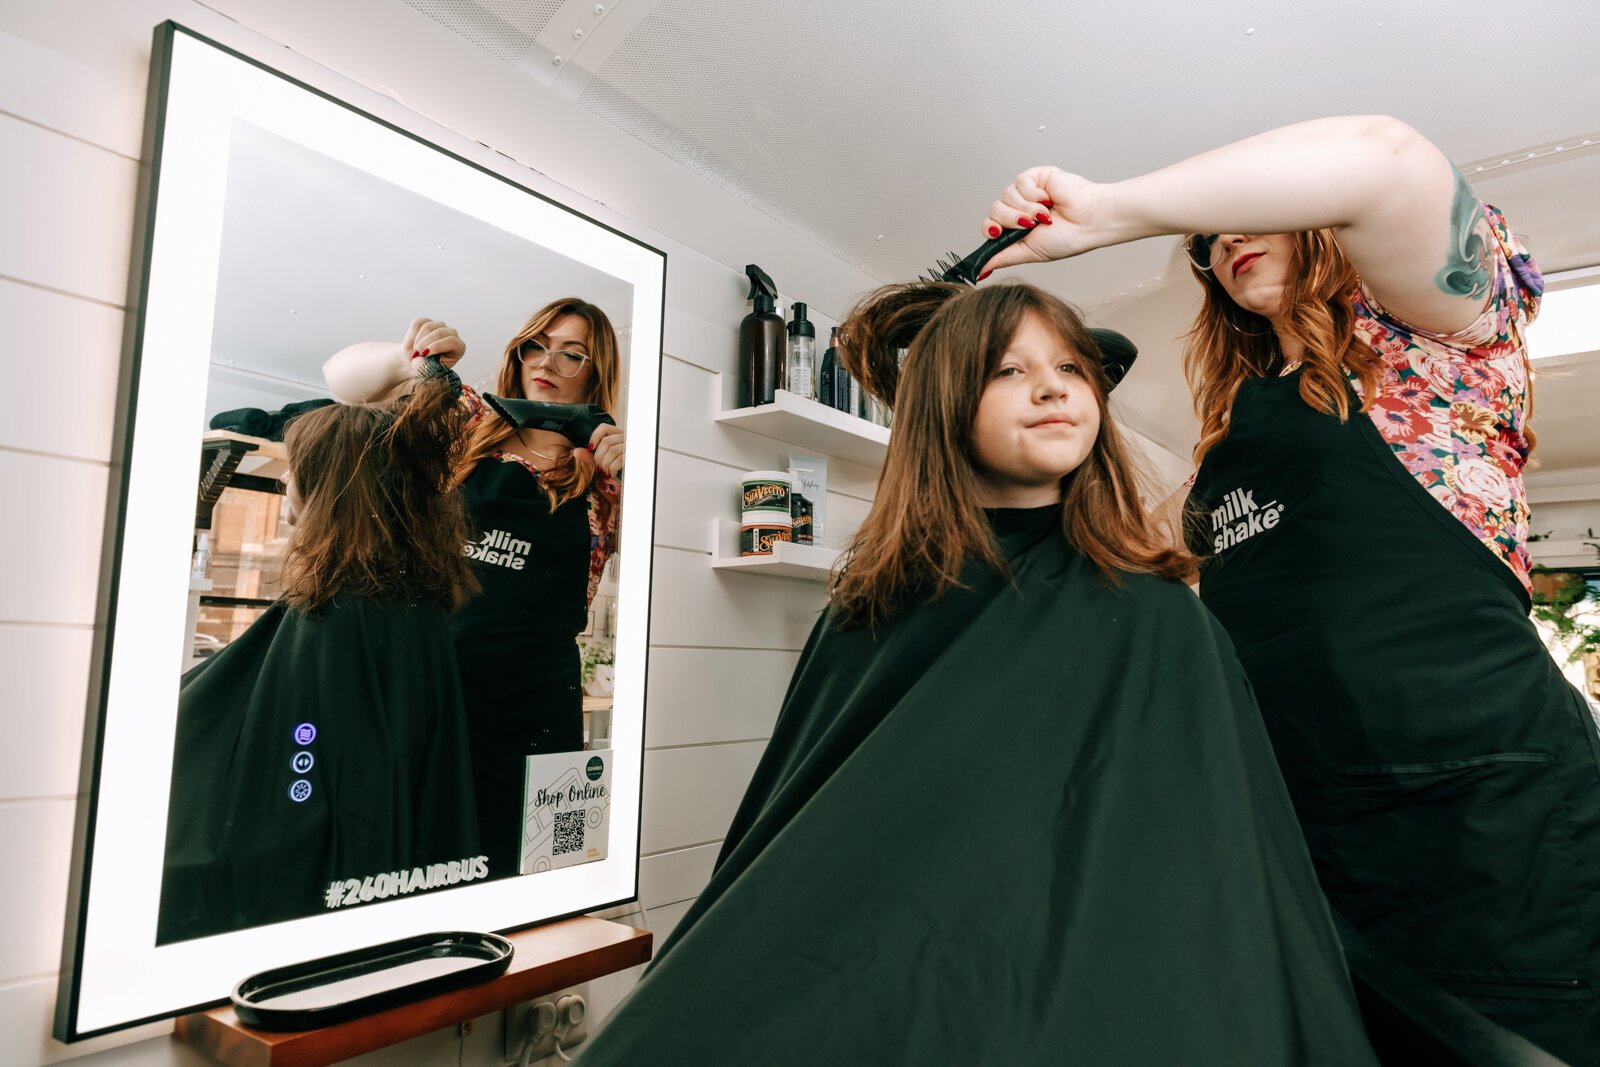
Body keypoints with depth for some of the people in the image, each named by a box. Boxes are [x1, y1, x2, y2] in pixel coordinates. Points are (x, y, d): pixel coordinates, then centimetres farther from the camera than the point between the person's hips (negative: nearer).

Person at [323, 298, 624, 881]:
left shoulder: (603, 476, 5)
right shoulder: (468, 423, 8)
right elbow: (343, 378, 10)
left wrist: (633, 476, -18)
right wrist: (405, 356, -10)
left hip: (532, 705, -1)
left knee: (504, 869, 5)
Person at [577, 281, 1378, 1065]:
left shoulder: (1153, 623, 0)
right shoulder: (867, 617, 5)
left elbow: (1221, 873, 0)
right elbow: (778, 847, 7)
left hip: (1074, 999, 0)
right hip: (862, 1000, 0)